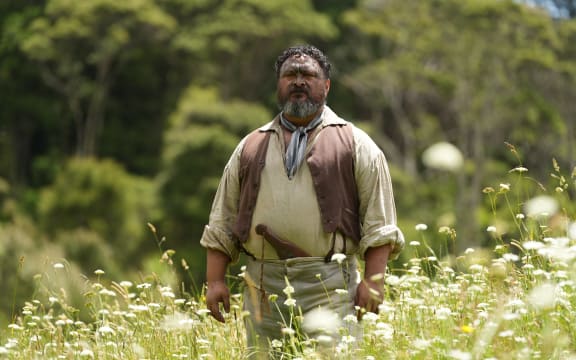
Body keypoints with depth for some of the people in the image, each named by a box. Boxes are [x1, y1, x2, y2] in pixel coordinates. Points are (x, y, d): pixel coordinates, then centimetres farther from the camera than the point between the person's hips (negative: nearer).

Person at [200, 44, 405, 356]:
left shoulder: (355, 144, 8)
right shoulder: (250, 147, 17)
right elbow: (222, 224, 16)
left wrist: (373, 281, -6)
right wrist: (215, 281, 8)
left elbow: (378, 224, 3)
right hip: (263, 288, 3)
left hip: (330, 286, -3)